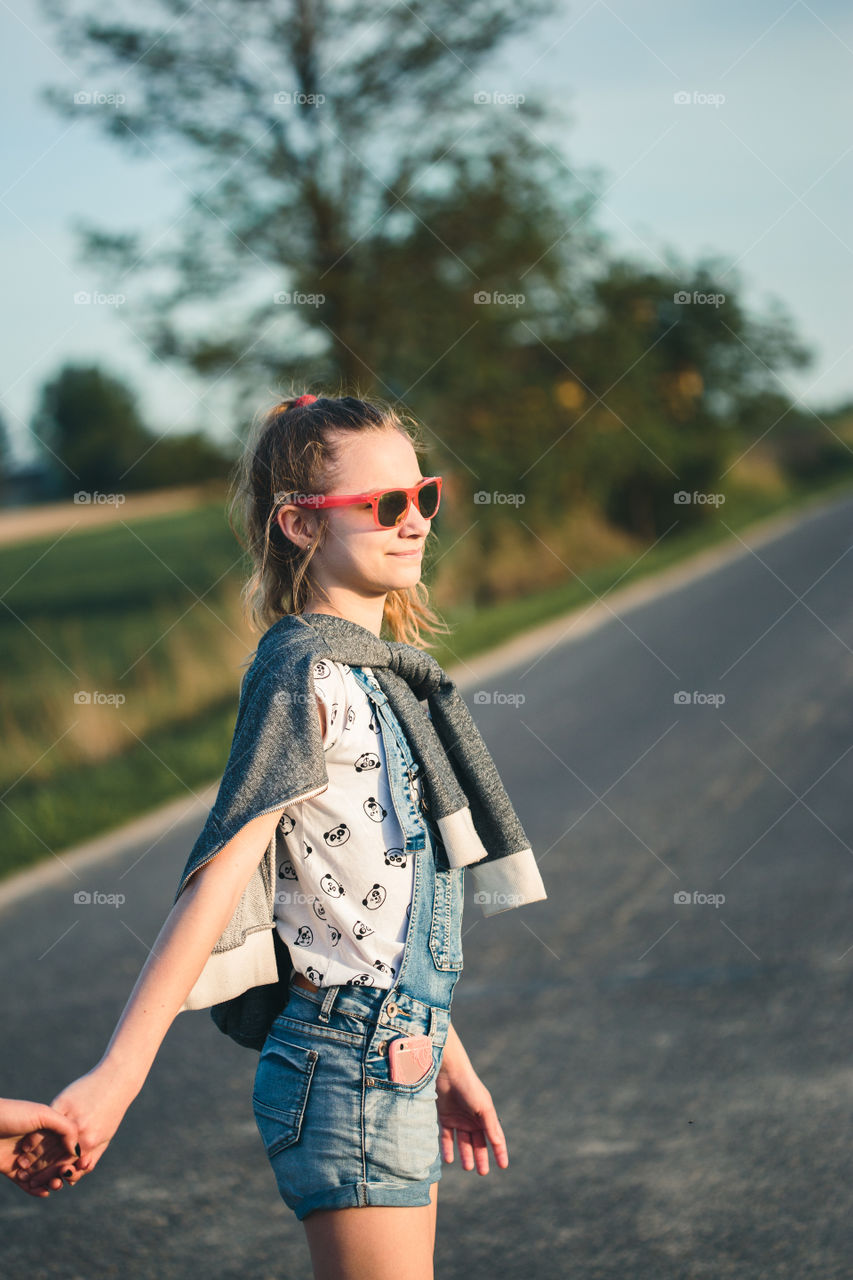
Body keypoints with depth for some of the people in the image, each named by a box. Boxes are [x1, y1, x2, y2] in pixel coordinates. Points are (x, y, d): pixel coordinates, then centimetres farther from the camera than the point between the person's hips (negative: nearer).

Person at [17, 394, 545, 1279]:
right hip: (348, 1069, -9)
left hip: (398, 1063, 9)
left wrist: (447, 1063, 22)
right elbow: (219, 875, -24)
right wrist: (115, 1079, -30)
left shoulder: (384, 673, 12)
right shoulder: (308, 680, -14)